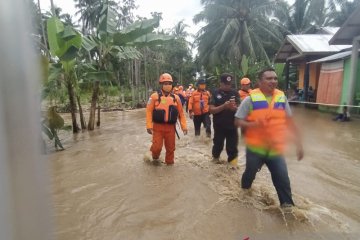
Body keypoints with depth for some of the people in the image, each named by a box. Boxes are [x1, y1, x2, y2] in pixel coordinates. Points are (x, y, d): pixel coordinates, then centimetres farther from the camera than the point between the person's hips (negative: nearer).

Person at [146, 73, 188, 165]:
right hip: (158, 126, -2)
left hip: (170, 127, 3)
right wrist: (149, 126, -13)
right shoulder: (155, 96, -4)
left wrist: (184, 126, 2)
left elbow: (181, 113, 7)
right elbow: (149, 111, -6)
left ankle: (169, 162, 30)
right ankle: (155, 157, 29)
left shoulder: (176, 98, 5)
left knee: (170, 147, 10)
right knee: (157, 147, -3)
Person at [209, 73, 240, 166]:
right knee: (218, 145, 16)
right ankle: (215, 160, 41)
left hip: (232, 126, 1)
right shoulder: (215, 93, -3)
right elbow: (211, 110, -10)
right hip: (219, 126, -1)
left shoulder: (235, 93, 1)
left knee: (232, 148, 7)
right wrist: (224, 106, -24)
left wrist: (234, 107, -22)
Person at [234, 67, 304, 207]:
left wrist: (298, 143, 4)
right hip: (255, 148, -2)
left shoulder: (282, 98, 1)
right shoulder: (250, 99, -11)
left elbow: (289, 122, 7)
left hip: (275, 149, 2)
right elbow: (238, 121, -8)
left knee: (283, 181, 4)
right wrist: (253, 125, -27)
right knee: (250, 174, 19)